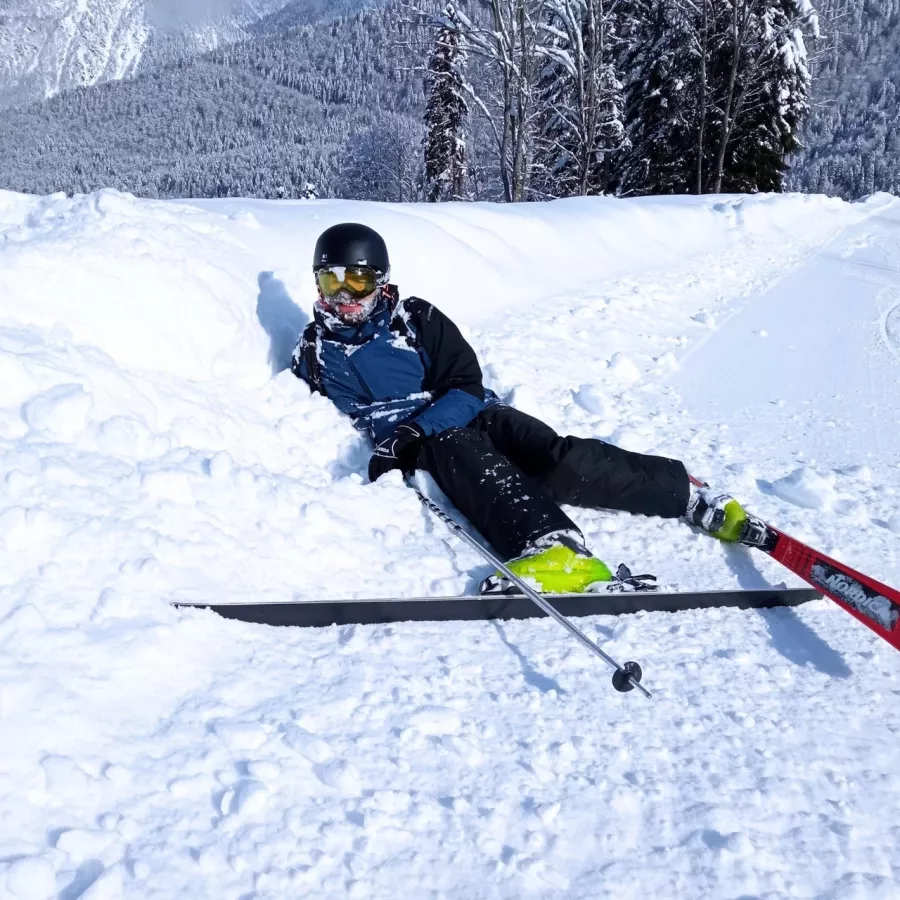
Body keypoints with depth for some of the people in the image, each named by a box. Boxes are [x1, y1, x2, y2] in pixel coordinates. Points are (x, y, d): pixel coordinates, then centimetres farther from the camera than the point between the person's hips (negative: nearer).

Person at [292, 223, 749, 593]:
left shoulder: (417, 319, 6)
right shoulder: (313, 351, 11)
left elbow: (467, 389, 1)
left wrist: (414, 430, -19)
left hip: (470, 415, 1)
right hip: (416, 442, -1)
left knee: (558, 460, -26)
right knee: (464, 456, -38)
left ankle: (695, 497, -23)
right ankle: (549, 543, -61)